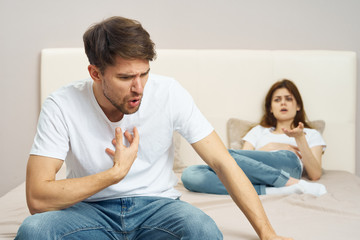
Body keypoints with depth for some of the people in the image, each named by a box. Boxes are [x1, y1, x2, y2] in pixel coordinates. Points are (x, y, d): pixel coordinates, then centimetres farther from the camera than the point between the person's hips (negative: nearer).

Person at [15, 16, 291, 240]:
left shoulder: (169, 93, -12)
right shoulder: (62, 106, -14)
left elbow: (223, 162, -11)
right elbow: (37, 198, -19)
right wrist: (116, 172, -21)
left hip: (155, 204, 1)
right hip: (91, 209, 0)